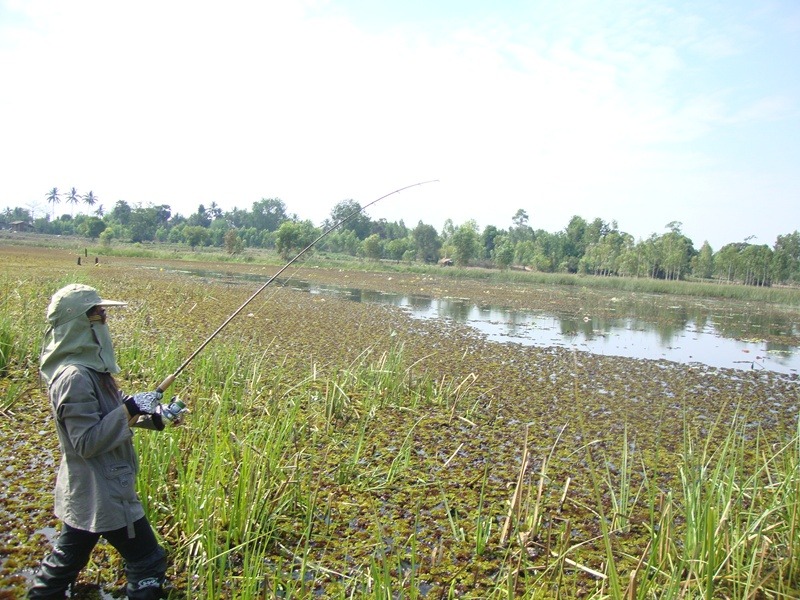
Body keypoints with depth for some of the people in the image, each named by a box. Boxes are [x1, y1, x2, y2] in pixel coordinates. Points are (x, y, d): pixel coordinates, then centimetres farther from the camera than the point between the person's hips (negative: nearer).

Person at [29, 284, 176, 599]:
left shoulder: (89, 366, 6)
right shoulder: (74, 377, -24)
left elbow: (108, 416, 15)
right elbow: (87, 442, -26)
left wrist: (153, 416, 0)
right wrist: (130, 409, -26)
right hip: (102, 494, -10)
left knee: (67, 557, 24)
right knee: (148, 562, 3)